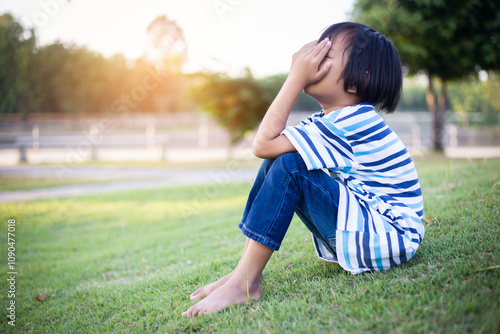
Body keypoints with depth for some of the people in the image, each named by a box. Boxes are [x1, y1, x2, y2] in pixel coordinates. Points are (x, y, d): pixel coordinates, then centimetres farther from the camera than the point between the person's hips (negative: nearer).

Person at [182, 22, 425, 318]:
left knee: (289, 165, -23)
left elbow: (263, 144, -26)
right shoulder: (332, 119, 9)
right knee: (278, 158, 1)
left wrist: (296, 78, -21)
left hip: (391, 236, -10)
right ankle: (246, 269, -1)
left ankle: (244, 283, -18)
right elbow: (269, 143, 1)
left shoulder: (350, 123, -22)